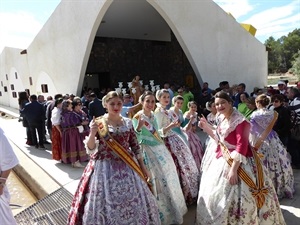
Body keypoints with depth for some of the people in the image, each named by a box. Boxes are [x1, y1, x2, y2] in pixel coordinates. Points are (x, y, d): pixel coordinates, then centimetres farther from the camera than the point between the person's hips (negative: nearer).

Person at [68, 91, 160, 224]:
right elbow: (90, 149, -9)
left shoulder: (128, 123, 2)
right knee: (106, 203, 7)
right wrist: (92, 133, -26)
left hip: (127, 167, 3)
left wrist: (143, 167, 8)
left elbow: (135, 146, 8)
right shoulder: (98, 122, -6)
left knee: (132, 202, 12)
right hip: (104, 168, -3)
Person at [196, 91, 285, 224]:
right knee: (216, 194, 22)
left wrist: (233, 169, -28)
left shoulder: (239, 121, -19)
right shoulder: (221, 119, 6)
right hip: (221, 160, 9)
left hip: (237, 162, -9)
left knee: (233, 197, 2)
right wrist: (207, 127, 2)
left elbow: (242, 146, -25)